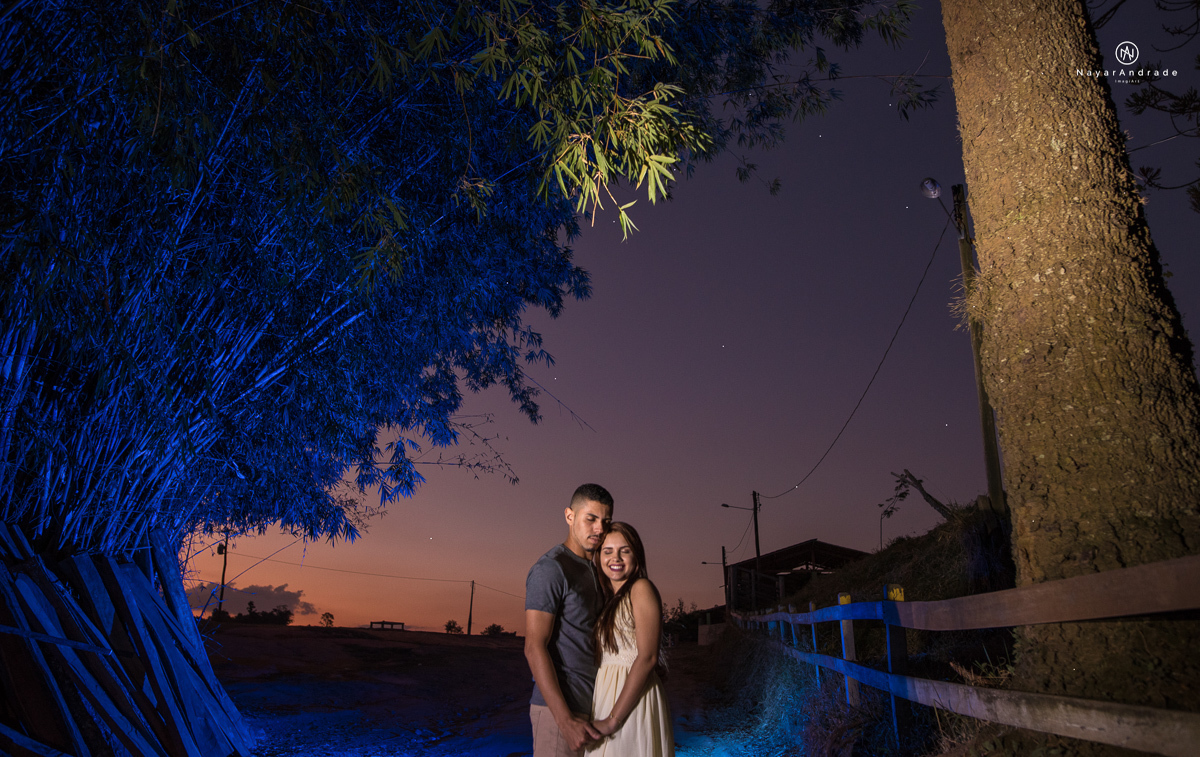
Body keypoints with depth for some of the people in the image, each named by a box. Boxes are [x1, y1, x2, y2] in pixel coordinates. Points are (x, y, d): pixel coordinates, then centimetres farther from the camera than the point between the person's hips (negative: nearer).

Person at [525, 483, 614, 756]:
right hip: (558, 707, -8)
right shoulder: (550, 568, -14)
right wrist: (566, 721, -23)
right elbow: (534, 647, -19)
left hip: (587, 705, 8)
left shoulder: (591, 572, 14)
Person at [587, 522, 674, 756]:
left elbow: (647, 657, -18)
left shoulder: (641, 588, -10)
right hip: (605, 697, 7)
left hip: (634, 701, -7)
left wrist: (613, 720, -18)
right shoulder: (607, 598, 12)